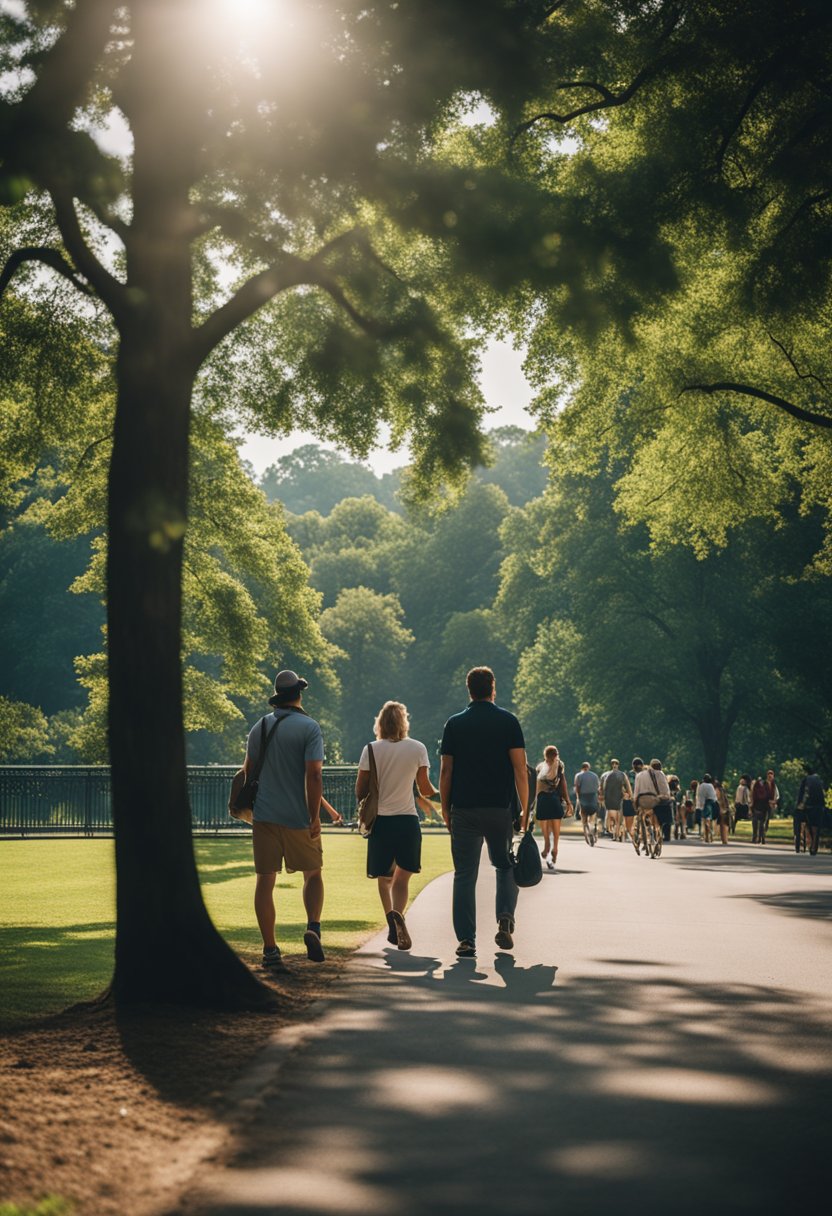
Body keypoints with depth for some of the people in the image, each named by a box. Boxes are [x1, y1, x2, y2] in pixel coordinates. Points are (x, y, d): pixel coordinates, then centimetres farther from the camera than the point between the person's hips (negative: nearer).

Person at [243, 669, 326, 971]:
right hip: (299, 817, -3)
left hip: (265, 816, 3)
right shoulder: (309, 727, -7)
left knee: (265, 881, 3)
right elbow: (314, 774, -16)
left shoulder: (260, 727, 8)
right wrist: (315, 816, -13)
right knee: (313, 874, 16)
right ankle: (313, 927, -5)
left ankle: (270, 950, 1)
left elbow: (248, 771, 15)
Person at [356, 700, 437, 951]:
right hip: (407, 820, 0)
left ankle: (392, 922, -4)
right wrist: (436, 792, 26)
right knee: (402, 876, 6)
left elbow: (360, 791, -1)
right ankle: (397, 915, -23)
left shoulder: (371, 750, -2)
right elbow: (425, 789, 3)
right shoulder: (418, 749, -2)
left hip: (380, 820, 0)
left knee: (384, 877, 15)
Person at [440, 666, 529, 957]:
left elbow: (445, 771, 3)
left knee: (464, 875, 4)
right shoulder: (508, 721, 1)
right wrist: (525, 809, 2)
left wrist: (445, 808, 12)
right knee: (506, 867, 17)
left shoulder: (454, 724, 5)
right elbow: (520, 769, -4)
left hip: (463, 810, 1)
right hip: (500, 810, -1)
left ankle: (466, 941, -1)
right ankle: (505, 918, -6)